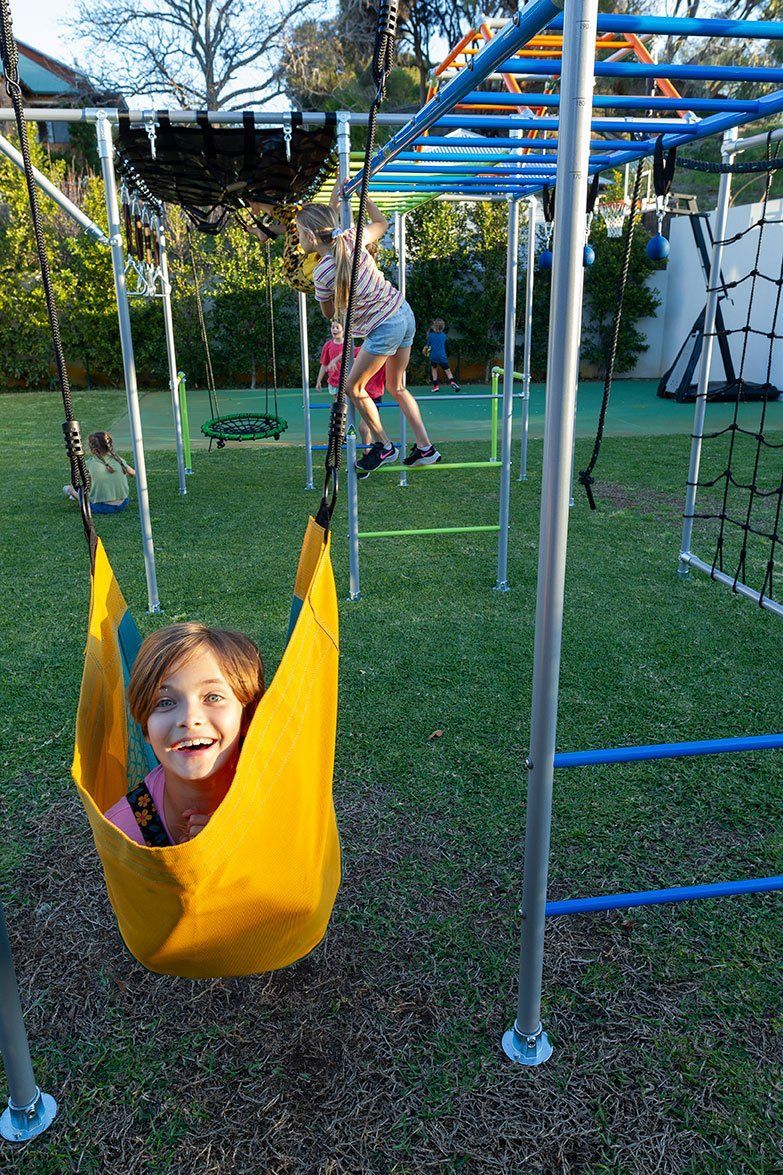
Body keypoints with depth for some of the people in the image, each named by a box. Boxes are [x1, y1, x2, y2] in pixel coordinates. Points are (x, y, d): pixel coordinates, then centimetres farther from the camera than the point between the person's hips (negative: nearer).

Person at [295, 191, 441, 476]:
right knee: (397, 388, 21)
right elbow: (382, 223, 19)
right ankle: (425, 448, 23)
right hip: (404, 313, 8)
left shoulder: (322, 272, -18)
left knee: (353, 387, 11)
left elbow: (329, 314, 2)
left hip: (384, 329, -8)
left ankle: (384, 446, 20)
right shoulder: (352, 237, -3)